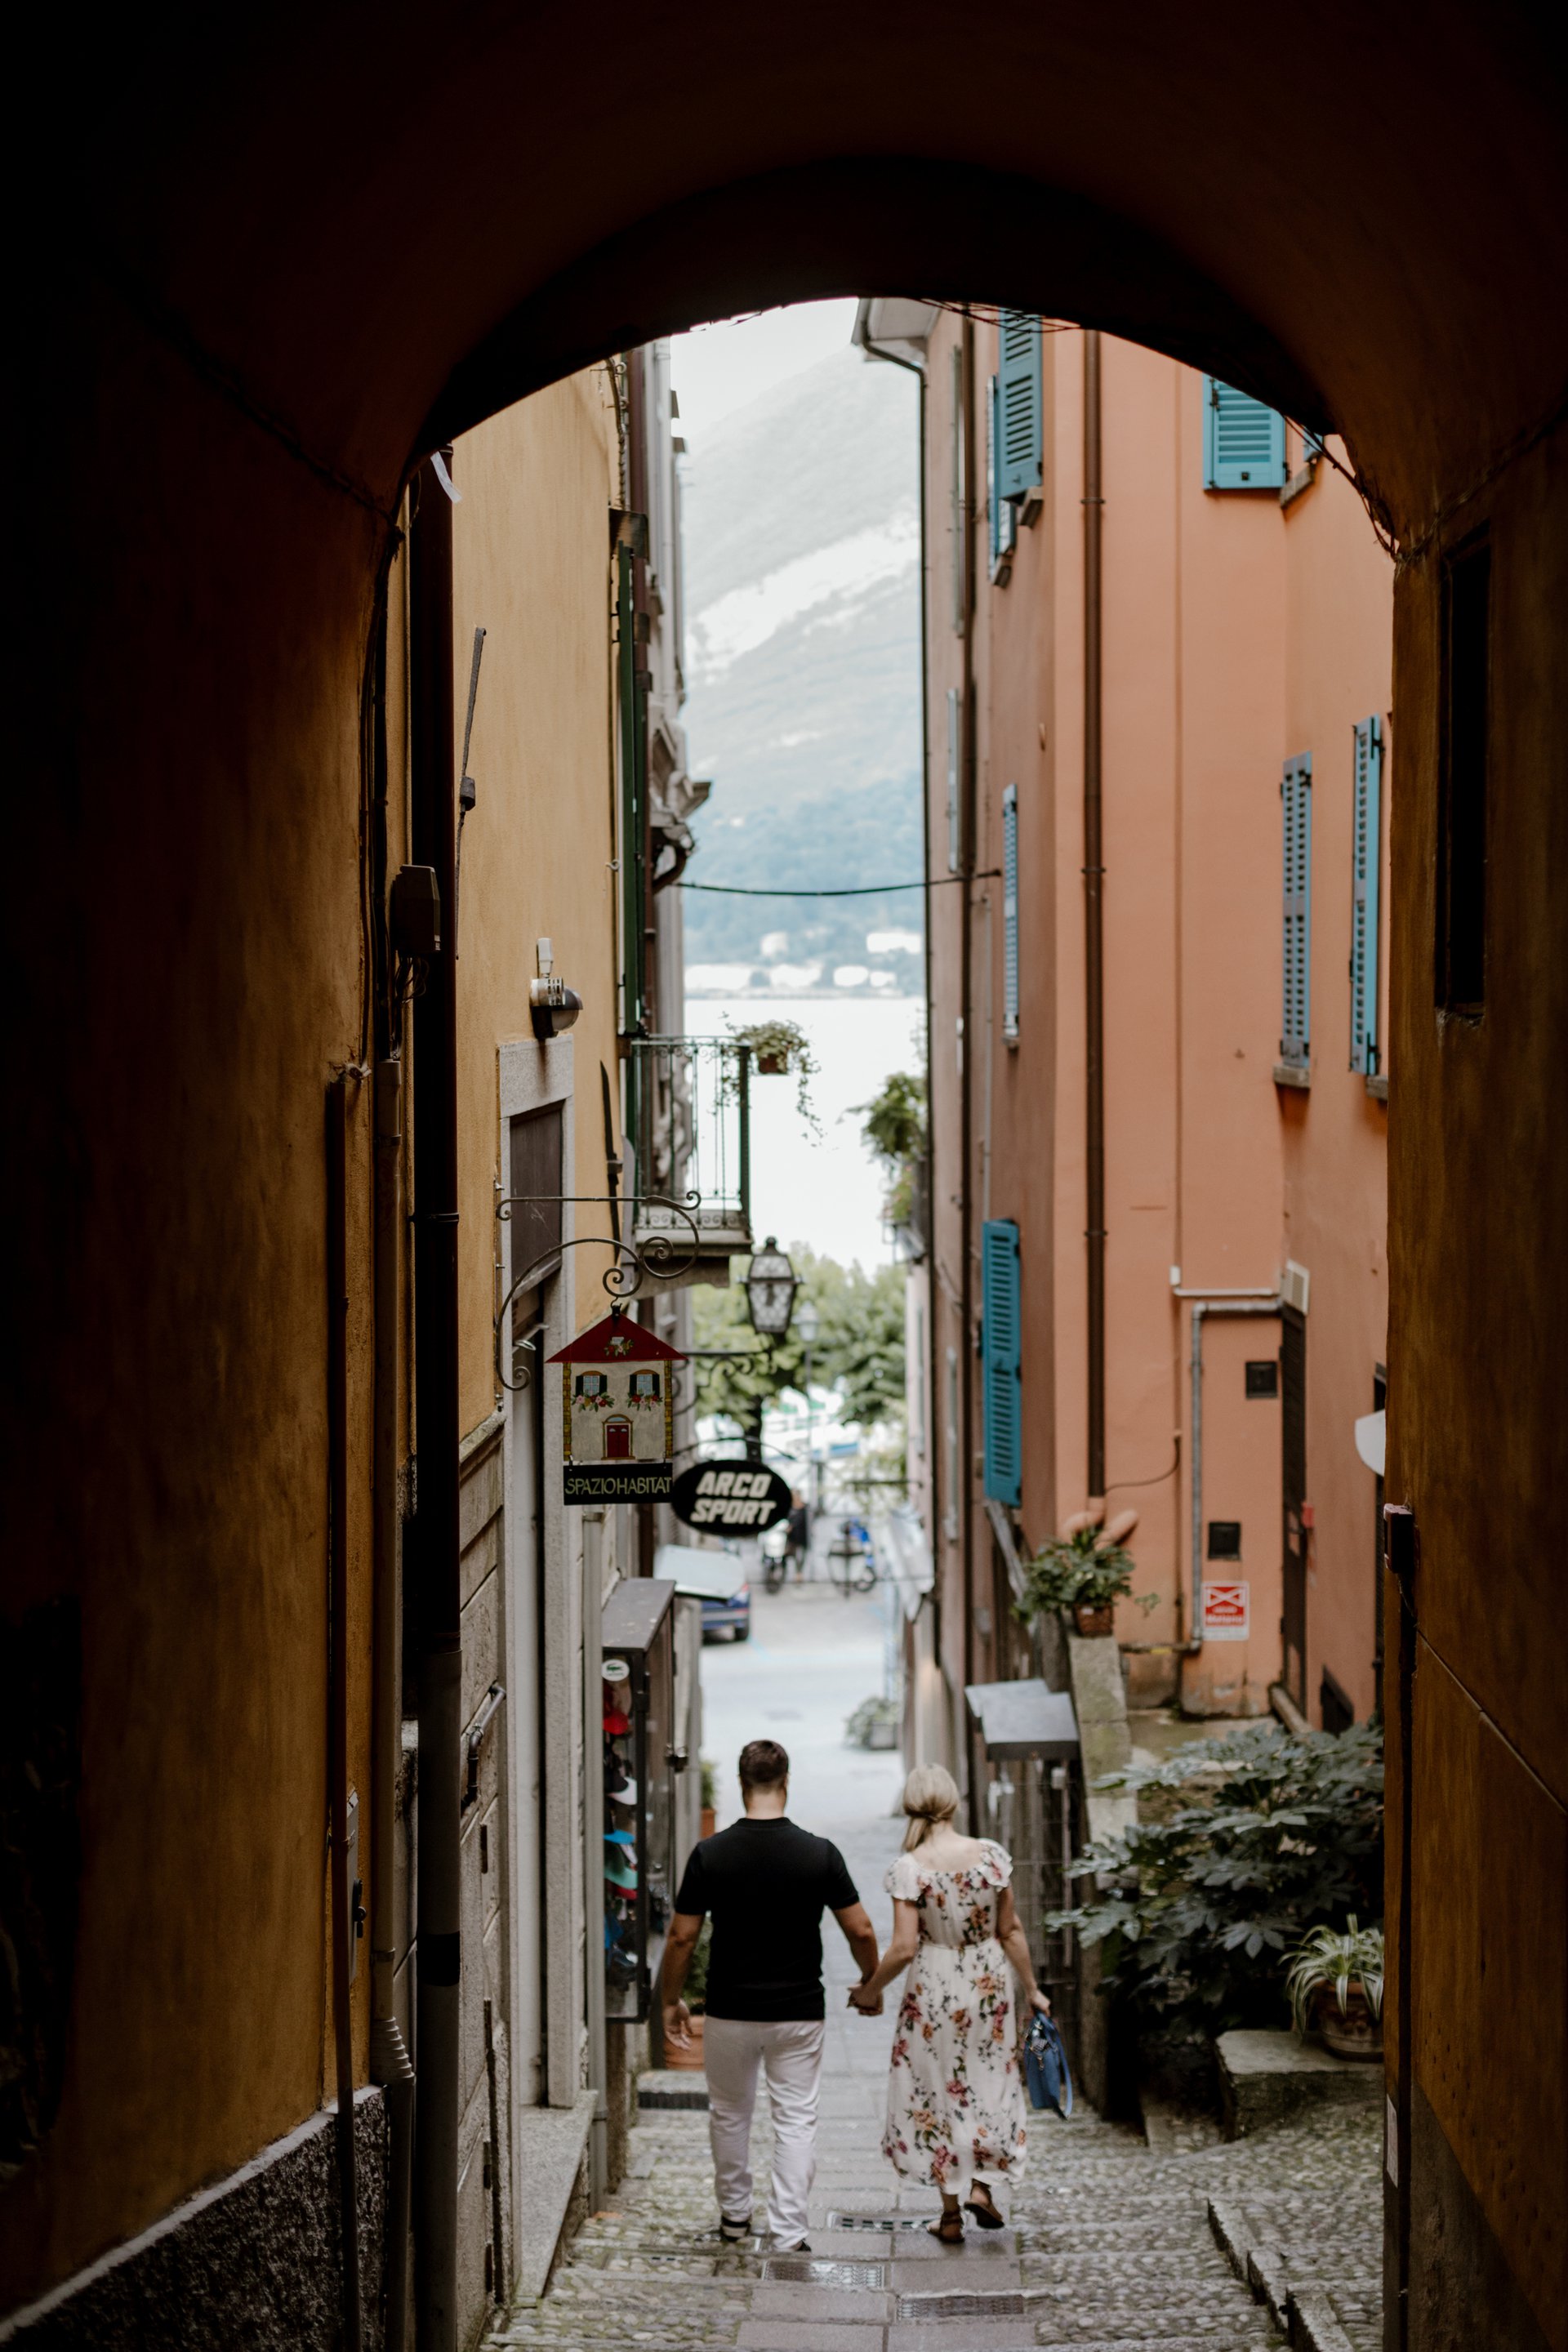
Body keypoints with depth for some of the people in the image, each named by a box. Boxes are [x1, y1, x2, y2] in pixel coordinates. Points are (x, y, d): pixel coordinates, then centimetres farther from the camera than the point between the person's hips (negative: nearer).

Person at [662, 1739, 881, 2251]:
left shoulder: (711, 1854, -10)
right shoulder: (819, 1854, -10)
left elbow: (682, 1937, -5)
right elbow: (861, 1931, -5)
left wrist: (670, 2000, 9)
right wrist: (871, 1984, 13)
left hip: (731, 2012, 1)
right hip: (798, 2012, -1)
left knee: (730, 2113, 20)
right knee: (796, 2120, 6)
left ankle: (734, 2214, 33)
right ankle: (788, 2234, 0)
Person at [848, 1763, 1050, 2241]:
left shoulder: (910, 1868, -16)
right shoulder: (990, 1854, -8)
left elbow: (903, 1949, -18)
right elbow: (1011, 1931, -1)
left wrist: (869, 1990, -1)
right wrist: (1032, 1989, 11)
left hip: (934, 1988, -2)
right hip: (988, 1982, 2)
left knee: (939, 2093, 11)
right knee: (990, 2079, 22)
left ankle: (951, 2214, 16)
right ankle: (978, 2181, 9)